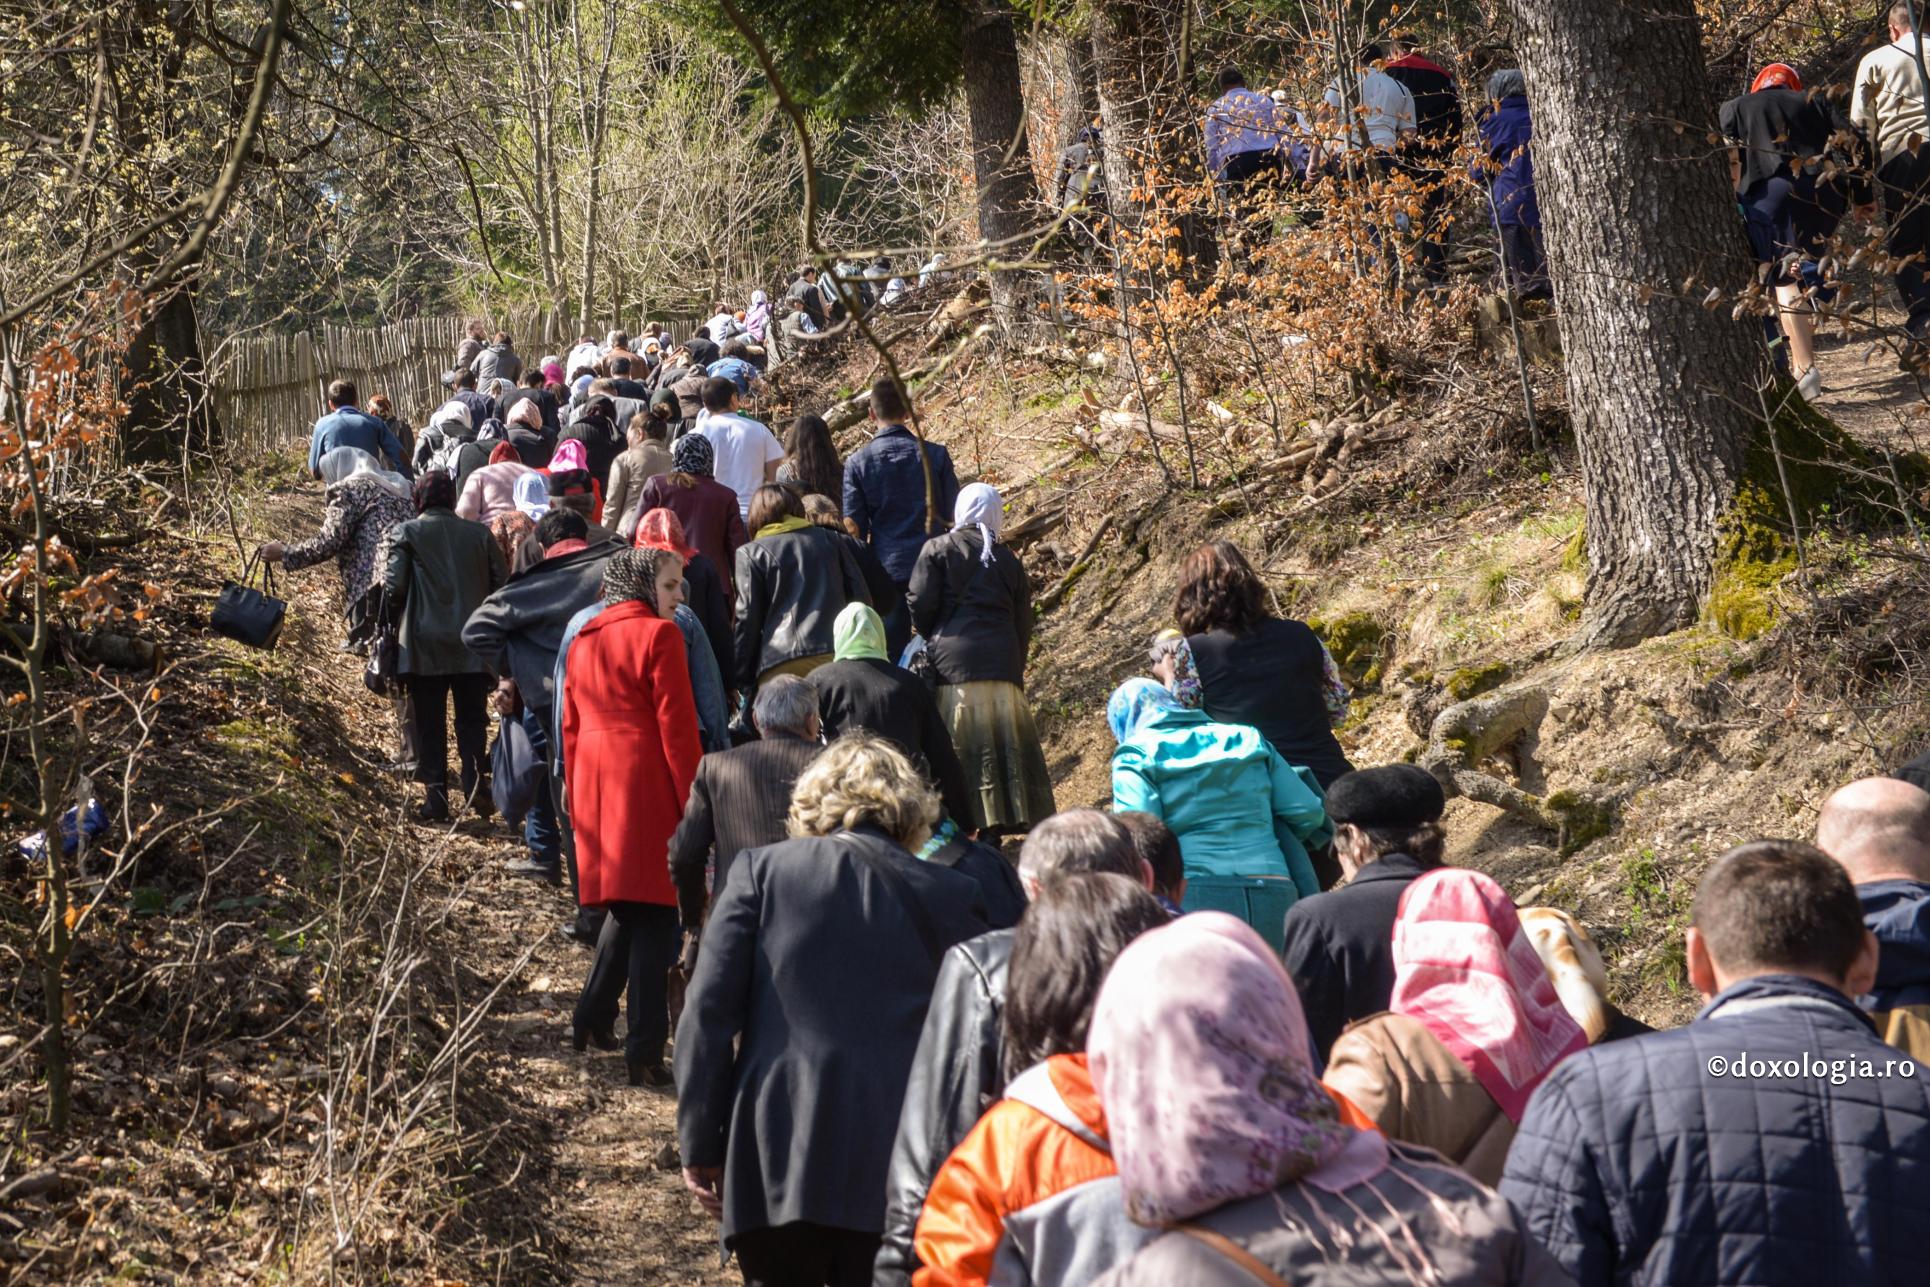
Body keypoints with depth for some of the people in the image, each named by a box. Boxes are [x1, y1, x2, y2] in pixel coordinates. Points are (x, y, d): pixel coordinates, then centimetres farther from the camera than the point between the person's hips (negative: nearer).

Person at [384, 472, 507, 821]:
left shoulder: (407, 533, -3)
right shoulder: (479, 534, 4)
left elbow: (394, 586, -10)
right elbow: (501, 583, 4)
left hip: (424, 645, -1)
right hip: (473, 644, 2)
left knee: (429, 722, 5)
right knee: (472, 717, 10)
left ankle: (436, 799, 2)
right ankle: (474, 782, -9)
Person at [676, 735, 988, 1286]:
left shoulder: (760, 871, 3)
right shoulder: (947, 896, 4)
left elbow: (707, 1015, -2)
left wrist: (701, 1143, 4)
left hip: (775, 1160, 0)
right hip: (897, 1167, 0)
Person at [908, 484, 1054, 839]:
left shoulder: (937, 550, 2)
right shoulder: (1009, 562, 12)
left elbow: (920, 604, -6)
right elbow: (1023, 624, 12)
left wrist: (932, 639, 13)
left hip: (952, 666, -3)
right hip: (1002, 666, 3)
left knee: (952, 749, -1)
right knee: (1003, 748, 7)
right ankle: (995, 826, 8)